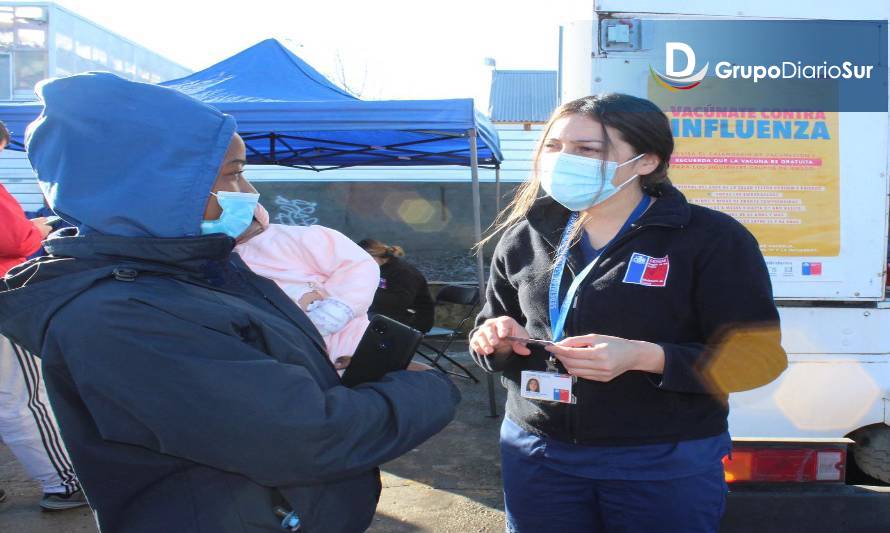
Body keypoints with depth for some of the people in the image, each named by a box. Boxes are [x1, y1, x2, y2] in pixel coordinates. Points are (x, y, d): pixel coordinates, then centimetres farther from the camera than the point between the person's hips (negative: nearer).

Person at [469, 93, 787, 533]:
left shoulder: (711, 239, -11)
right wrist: (495, 342, -11)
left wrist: (645, 357, -26)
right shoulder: (524, 237, 3)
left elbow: (755, 355, -12)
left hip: (668, 464, -3)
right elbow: (491, 333, 14)